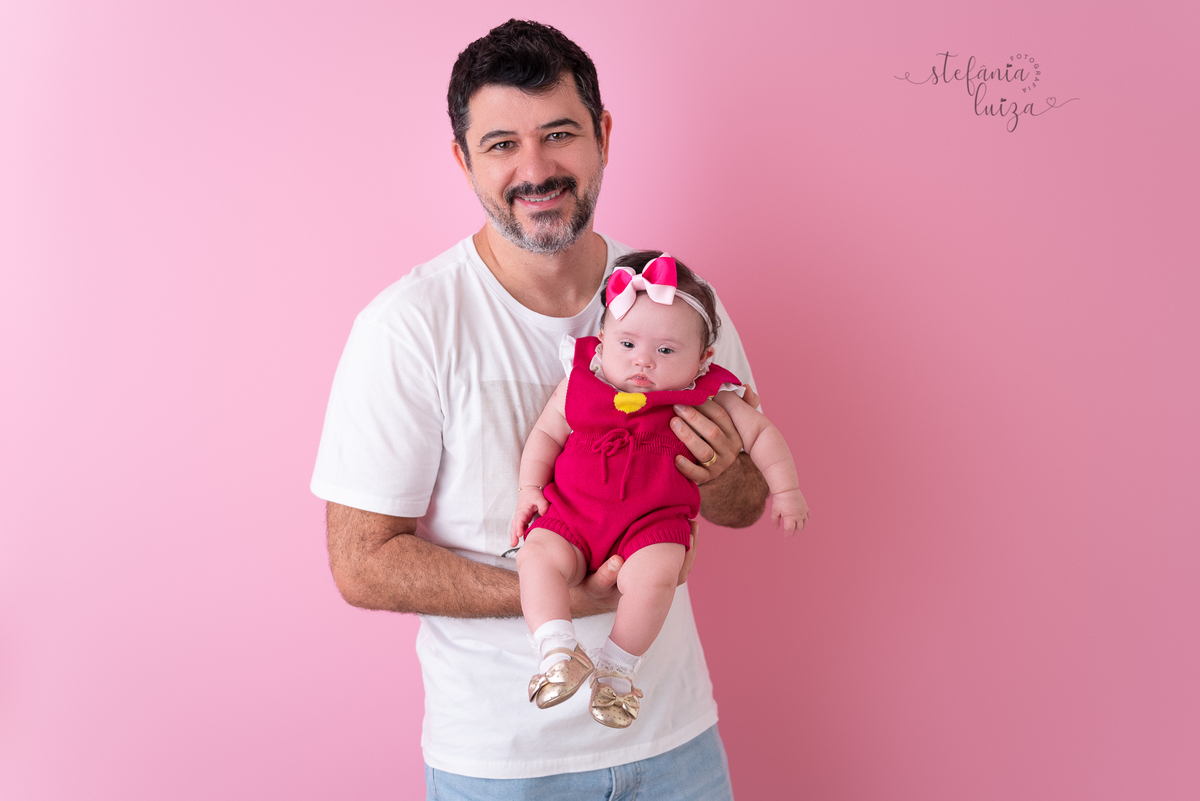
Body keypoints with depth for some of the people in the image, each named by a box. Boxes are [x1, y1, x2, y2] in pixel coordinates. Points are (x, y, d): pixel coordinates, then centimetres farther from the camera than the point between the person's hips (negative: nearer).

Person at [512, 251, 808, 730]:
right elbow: (546, 433, 12)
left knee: (652, 575, -30)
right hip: (571, 514, 2)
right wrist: (530, 487, 1)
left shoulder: (706, 400, 0)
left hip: (654, 521, -2)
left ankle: (617, 667, -11)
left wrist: (785, 490, 8)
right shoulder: (580, 384, 4)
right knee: (537, 557, -24)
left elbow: (761, 433, 10)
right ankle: (559, 652, -20)